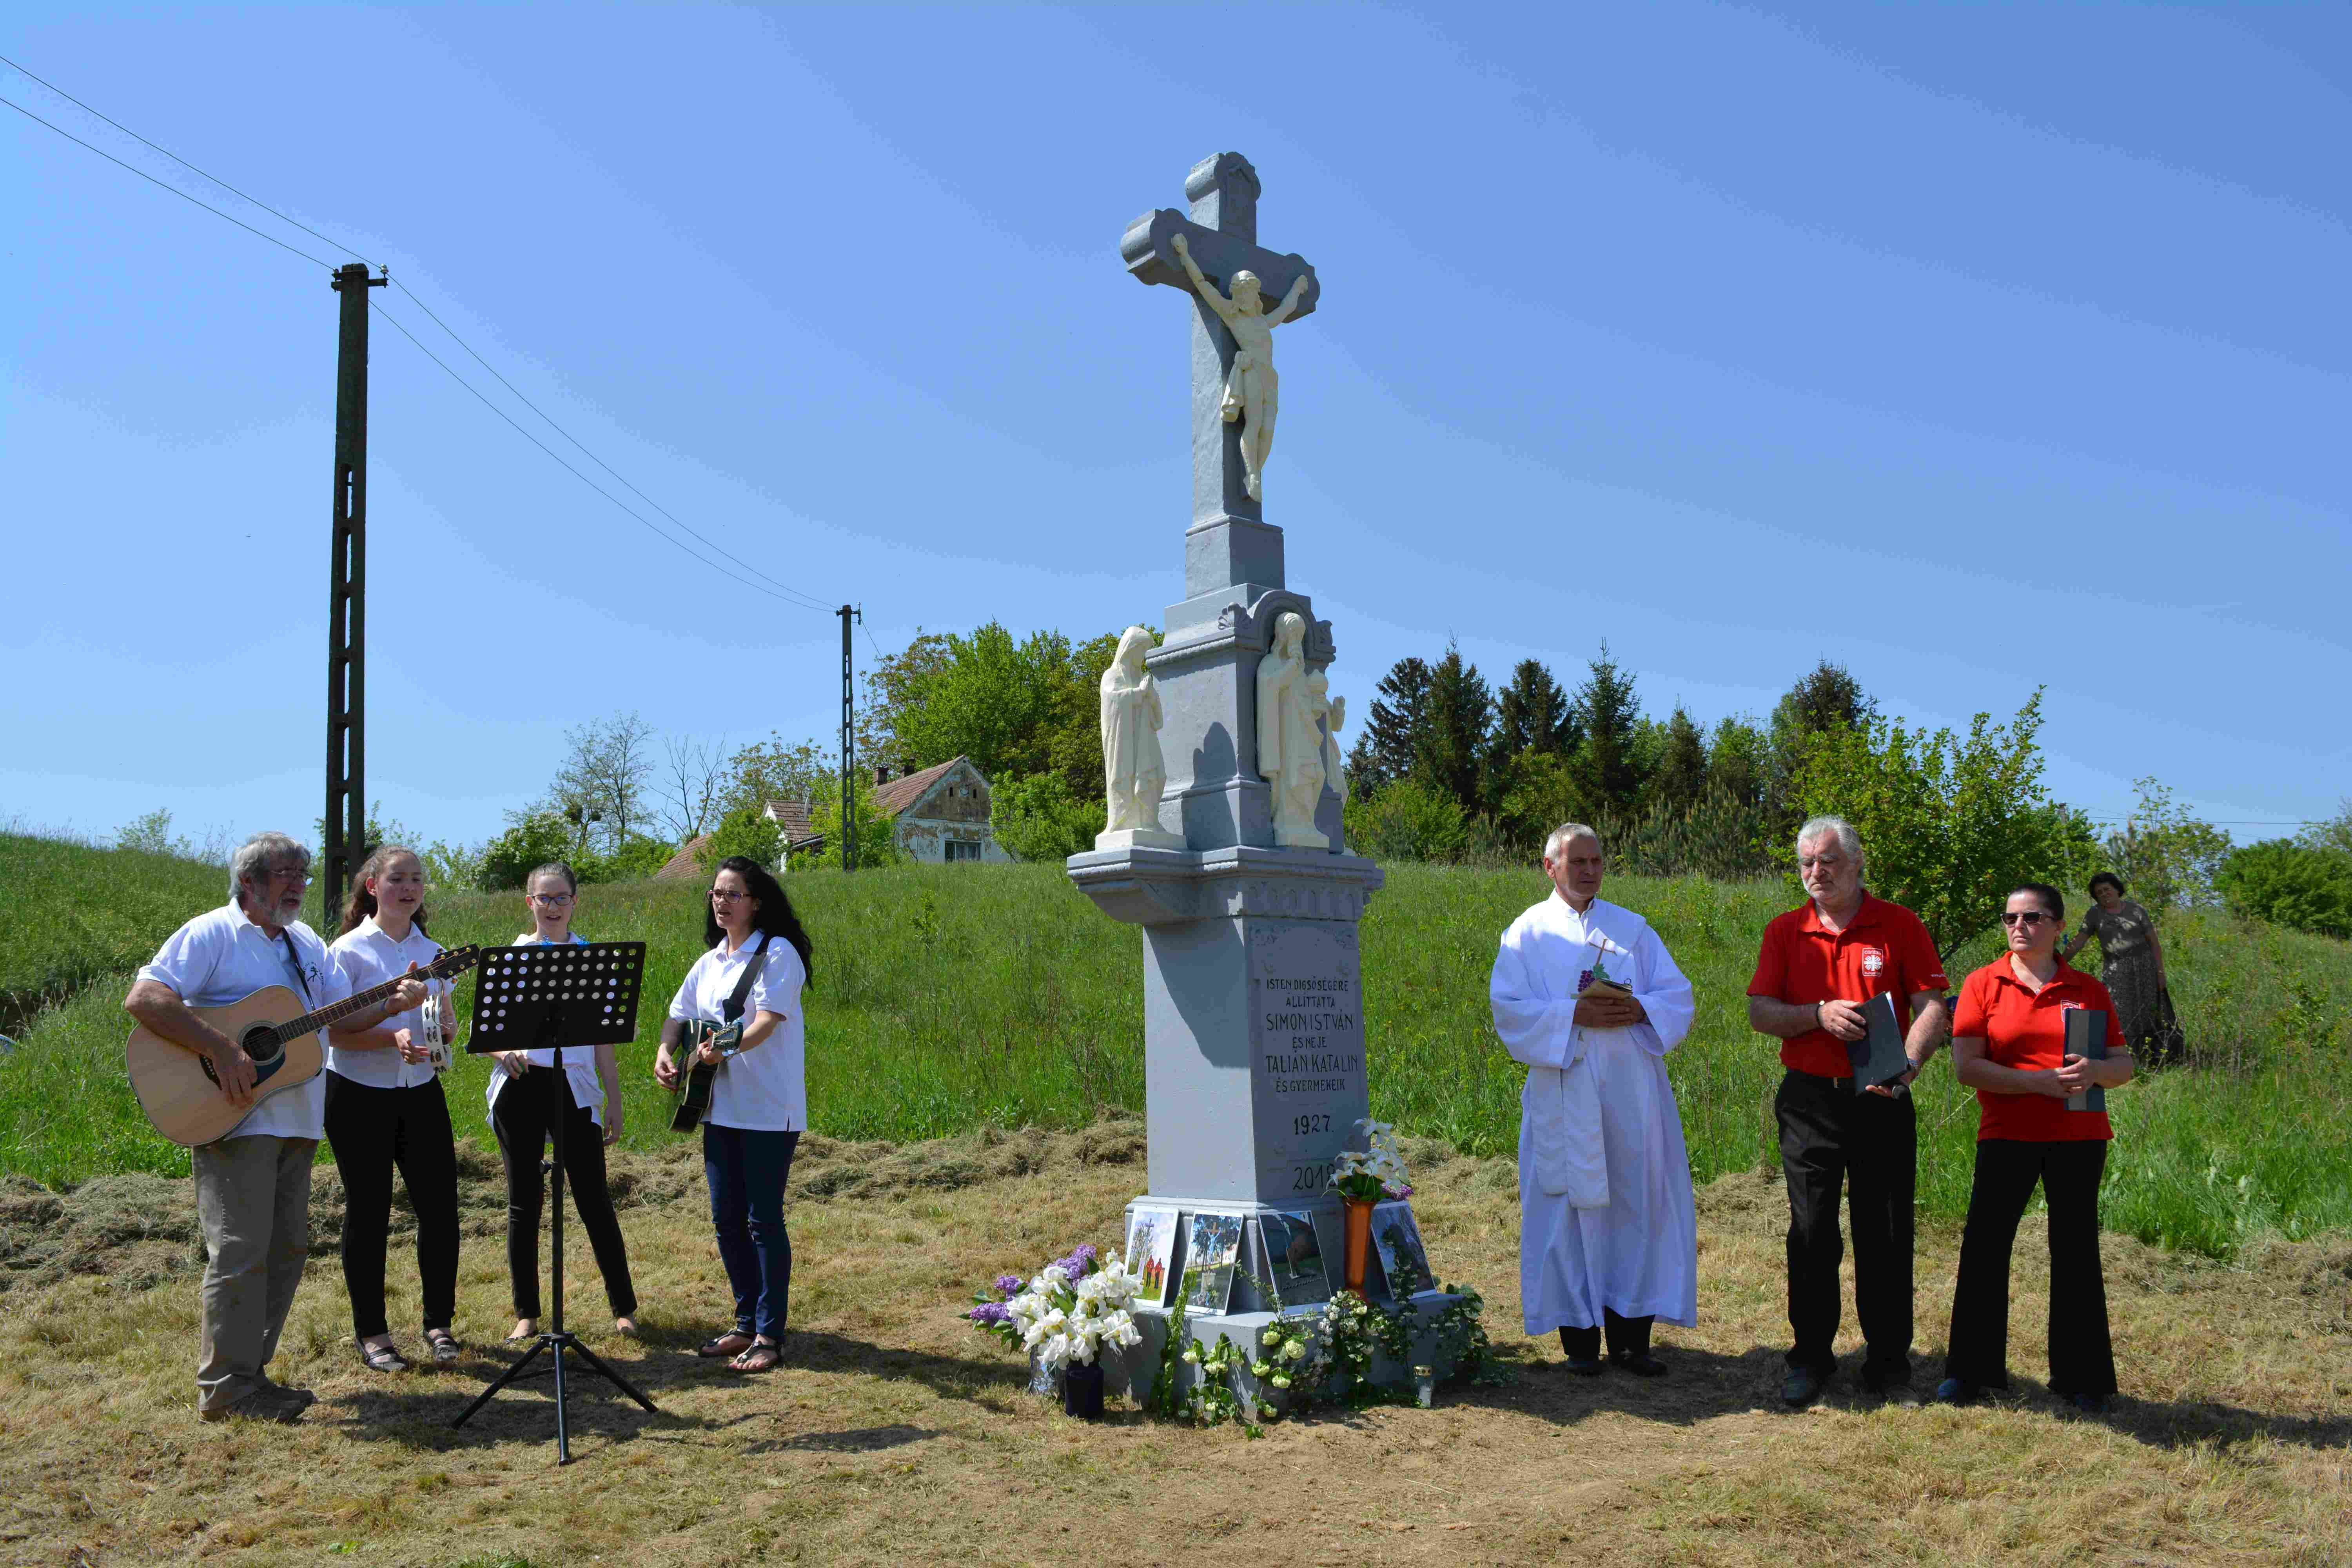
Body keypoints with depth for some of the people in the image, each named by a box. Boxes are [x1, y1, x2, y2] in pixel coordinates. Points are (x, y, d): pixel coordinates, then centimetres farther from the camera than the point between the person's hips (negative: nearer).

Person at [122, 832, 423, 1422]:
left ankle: (251, 1372, 20)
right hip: (232, 1118, -8)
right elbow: (142, 998, -18)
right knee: (241, 1251, -6)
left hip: (294, 1122, 8)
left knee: (287, 1250, 10)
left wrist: (393, 1005, -3)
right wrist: (220, 1050, -26)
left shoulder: (306, 942, 17)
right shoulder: (211, 935, -7)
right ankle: (226, 1386, 3)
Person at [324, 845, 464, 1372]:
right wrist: (393, 1037, -27)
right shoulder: (349, 950, -6)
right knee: (368, 1212, 3)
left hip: (421, 1093, 4)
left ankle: (439, 1323, 16)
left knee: (440, 1206, 1)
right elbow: (332, 1031, -12)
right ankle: (371, 1332, 15)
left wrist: (443, 1025, -11)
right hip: (360, 1096, -4)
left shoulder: (432, 952, 8)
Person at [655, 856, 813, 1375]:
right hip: (720, 1108, 7)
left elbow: (769, 1019, -20)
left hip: (769, 1111, -7)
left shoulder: (777, 953, -8)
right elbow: (679, 1015, 15)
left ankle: (769, 1336, 4)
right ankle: (747, 1323, 24)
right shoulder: (709, 962, 14)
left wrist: (728, 1047, -36)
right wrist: (666, 1053, -5)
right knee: (727, 1219, 11)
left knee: (764, 1220, -4)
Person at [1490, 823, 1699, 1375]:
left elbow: (1679, 997, 9)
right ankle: (1579, 1336, 8)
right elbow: (1509, 1008, -4)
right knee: (1571, 1208, -1)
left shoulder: (1633, 928, 14)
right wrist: (1575, 1014, -17)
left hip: (1632, 1092, 2)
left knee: (1638, 1205, 1)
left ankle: (1631, 1334, 10)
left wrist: (1639, 1010, -13)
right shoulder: (1529, 932, 6)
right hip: (1565, 1096, -2)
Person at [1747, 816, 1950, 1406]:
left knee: (1886, 1236, 5)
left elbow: (1932, 1008, -5)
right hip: (1808, 1098, 1)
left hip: (1881, 1099, -1)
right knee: (1812, 1234, 5)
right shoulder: (1785, 931, 6)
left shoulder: (1901, 926, 1)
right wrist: (1819, 1013, -16)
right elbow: (1760, 1013, 1)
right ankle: (1812, 1358, 18)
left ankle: (1889, 1363, 17)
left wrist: (1906, 1064, -23)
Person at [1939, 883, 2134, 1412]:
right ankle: (1970, 1371, 14)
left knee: (2076, 1252, 6)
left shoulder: (2087, 990, 6)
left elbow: (2125, 1065, 7)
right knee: (1984, 1248, 0)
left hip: (2078, 1138, 1)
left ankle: (2081, 1378, 18)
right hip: (2006, 1136, -1)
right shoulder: (1983, 985, 0)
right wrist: (2038, 1081, -18)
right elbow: (1966, 1066, -8)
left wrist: (2096, 1070, -16)